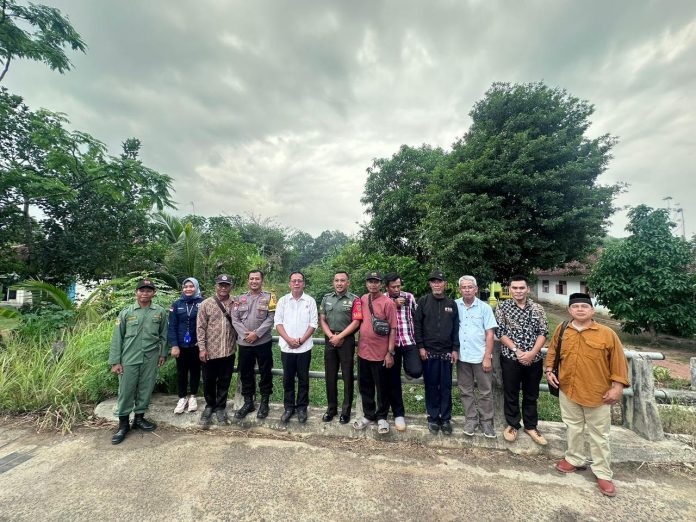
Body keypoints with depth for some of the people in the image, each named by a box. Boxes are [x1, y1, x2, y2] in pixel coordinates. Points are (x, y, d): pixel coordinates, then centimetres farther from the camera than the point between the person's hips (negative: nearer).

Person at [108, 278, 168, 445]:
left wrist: (162, 353, 9)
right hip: (129, 359, -1)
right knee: (126, 391, 6)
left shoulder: (160, 312, 1)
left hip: (151, 359, 1)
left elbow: (163, 335, 9)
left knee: (146, 389, 11)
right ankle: (123, 424, 22)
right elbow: (117, 337, -1)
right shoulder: (126, 312, -2)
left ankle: (139, 418, 30)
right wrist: (115, 361, -3)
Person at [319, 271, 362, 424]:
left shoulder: (354, 300, -5)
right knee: (330, 375, 11)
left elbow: (356, 322, -11)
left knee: (347, 376, 6)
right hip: (330, 340, 4)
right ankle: (331, 407, 27)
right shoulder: (326, 298, 8)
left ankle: (346, 410, 21)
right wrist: (331, 336, -8)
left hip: (346, 340, -4)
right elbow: (322, 320, 6)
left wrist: (339, 337, -13)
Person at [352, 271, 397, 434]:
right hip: (363, 352, 5)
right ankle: (368, 415, 35)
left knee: (382, 388, 11)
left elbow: (393, 329, -12)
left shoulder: (387, 303, -12)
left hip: (380, 354, -5)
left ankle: (381, 417, 30)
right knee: (365, 387, 17)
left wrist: (390, 353, -14)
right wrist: (359, 345, 12)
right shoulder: (363, 299, 4)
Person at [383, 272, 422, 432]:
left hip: (409, 341, 0)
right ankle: (398, 414, 24)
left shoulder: (409, 297, 4)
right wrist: (394, 304, -14)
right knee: (393, 379, 6)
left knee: (416, 371, -20)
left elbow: (416, 317, 12)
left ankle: (407, 366, 17)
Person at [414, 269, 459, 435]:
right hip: (428, 352, -2)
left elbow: (456, 328, 7)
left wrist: (455, 349, 2)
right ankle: (433, 418, 22)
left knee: (446, 387, 9)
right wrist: (420, 347, -8)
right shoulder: (423, 301, -1)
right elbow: (417, 325, -3)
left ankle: (446, 419, 22)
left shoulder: (451, 303, 6)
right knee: (431, 387, 8)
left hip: (447, 353, 2)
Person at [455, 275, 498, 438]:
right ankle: (471, 419, 28)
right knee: (465, 391, 13)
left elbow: (489, 334, -4)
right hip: (462, 356, 2)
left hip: (481, 356, -1)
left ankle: (486, 421, 26)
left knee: (485, 392, 10)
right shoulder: (454, 306, -1)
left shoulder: (485, 307, -4)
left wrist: (487, 357, -8)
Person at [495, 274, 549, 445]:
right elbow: (500, 332, -6)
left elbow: (543, 332, -1)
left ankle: (531, 426, 33)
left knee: (531, 394, 16)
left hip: (534, 359, 2)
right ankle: (512, 425, 28)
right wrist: (517, 350, -13)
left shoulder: (537, 308, 2)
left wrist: (532, 352, -13)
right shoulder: (502, 307, -3)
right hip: (510, 358, -2)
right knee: (511, 394, 10)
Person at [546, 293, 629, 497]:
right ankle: (575, 459, 37)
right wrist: (549, 370, 1)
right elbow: (552, 351, 10)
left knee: (599, 434, 10)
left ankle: (603, 474, 26)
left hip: (597, 392, -3)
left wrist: (617, 386, -10)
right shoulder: (561, 330, -2)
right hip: (568, 389, 3)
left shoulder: (607, 333, -10)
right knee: (573, 427, 19)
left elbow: (618, 361, -6)